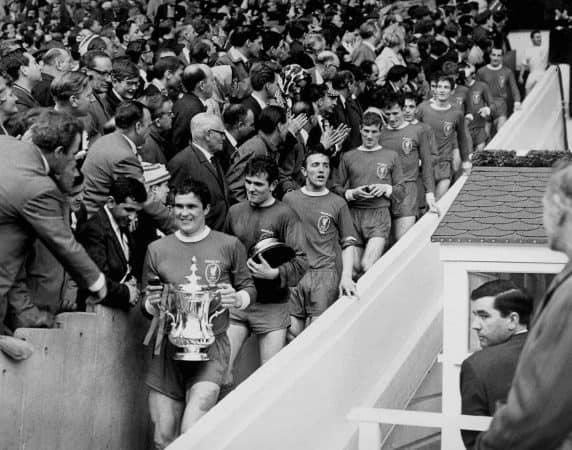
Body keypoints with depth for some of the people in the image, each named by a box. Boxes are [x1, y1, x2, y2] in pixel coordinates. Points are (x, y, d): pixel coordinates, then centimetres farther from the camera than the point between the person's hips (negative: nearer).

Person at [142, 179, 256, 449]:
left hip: (211, 348, -2)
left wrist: (237, 300, -13)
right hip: (166, 348, 3)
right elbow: (147, 304, 15)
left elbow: (249, 289, 8)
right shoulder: (157, 250, 8)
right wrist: (152, 304, -8)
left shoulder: (229, 246, 2)